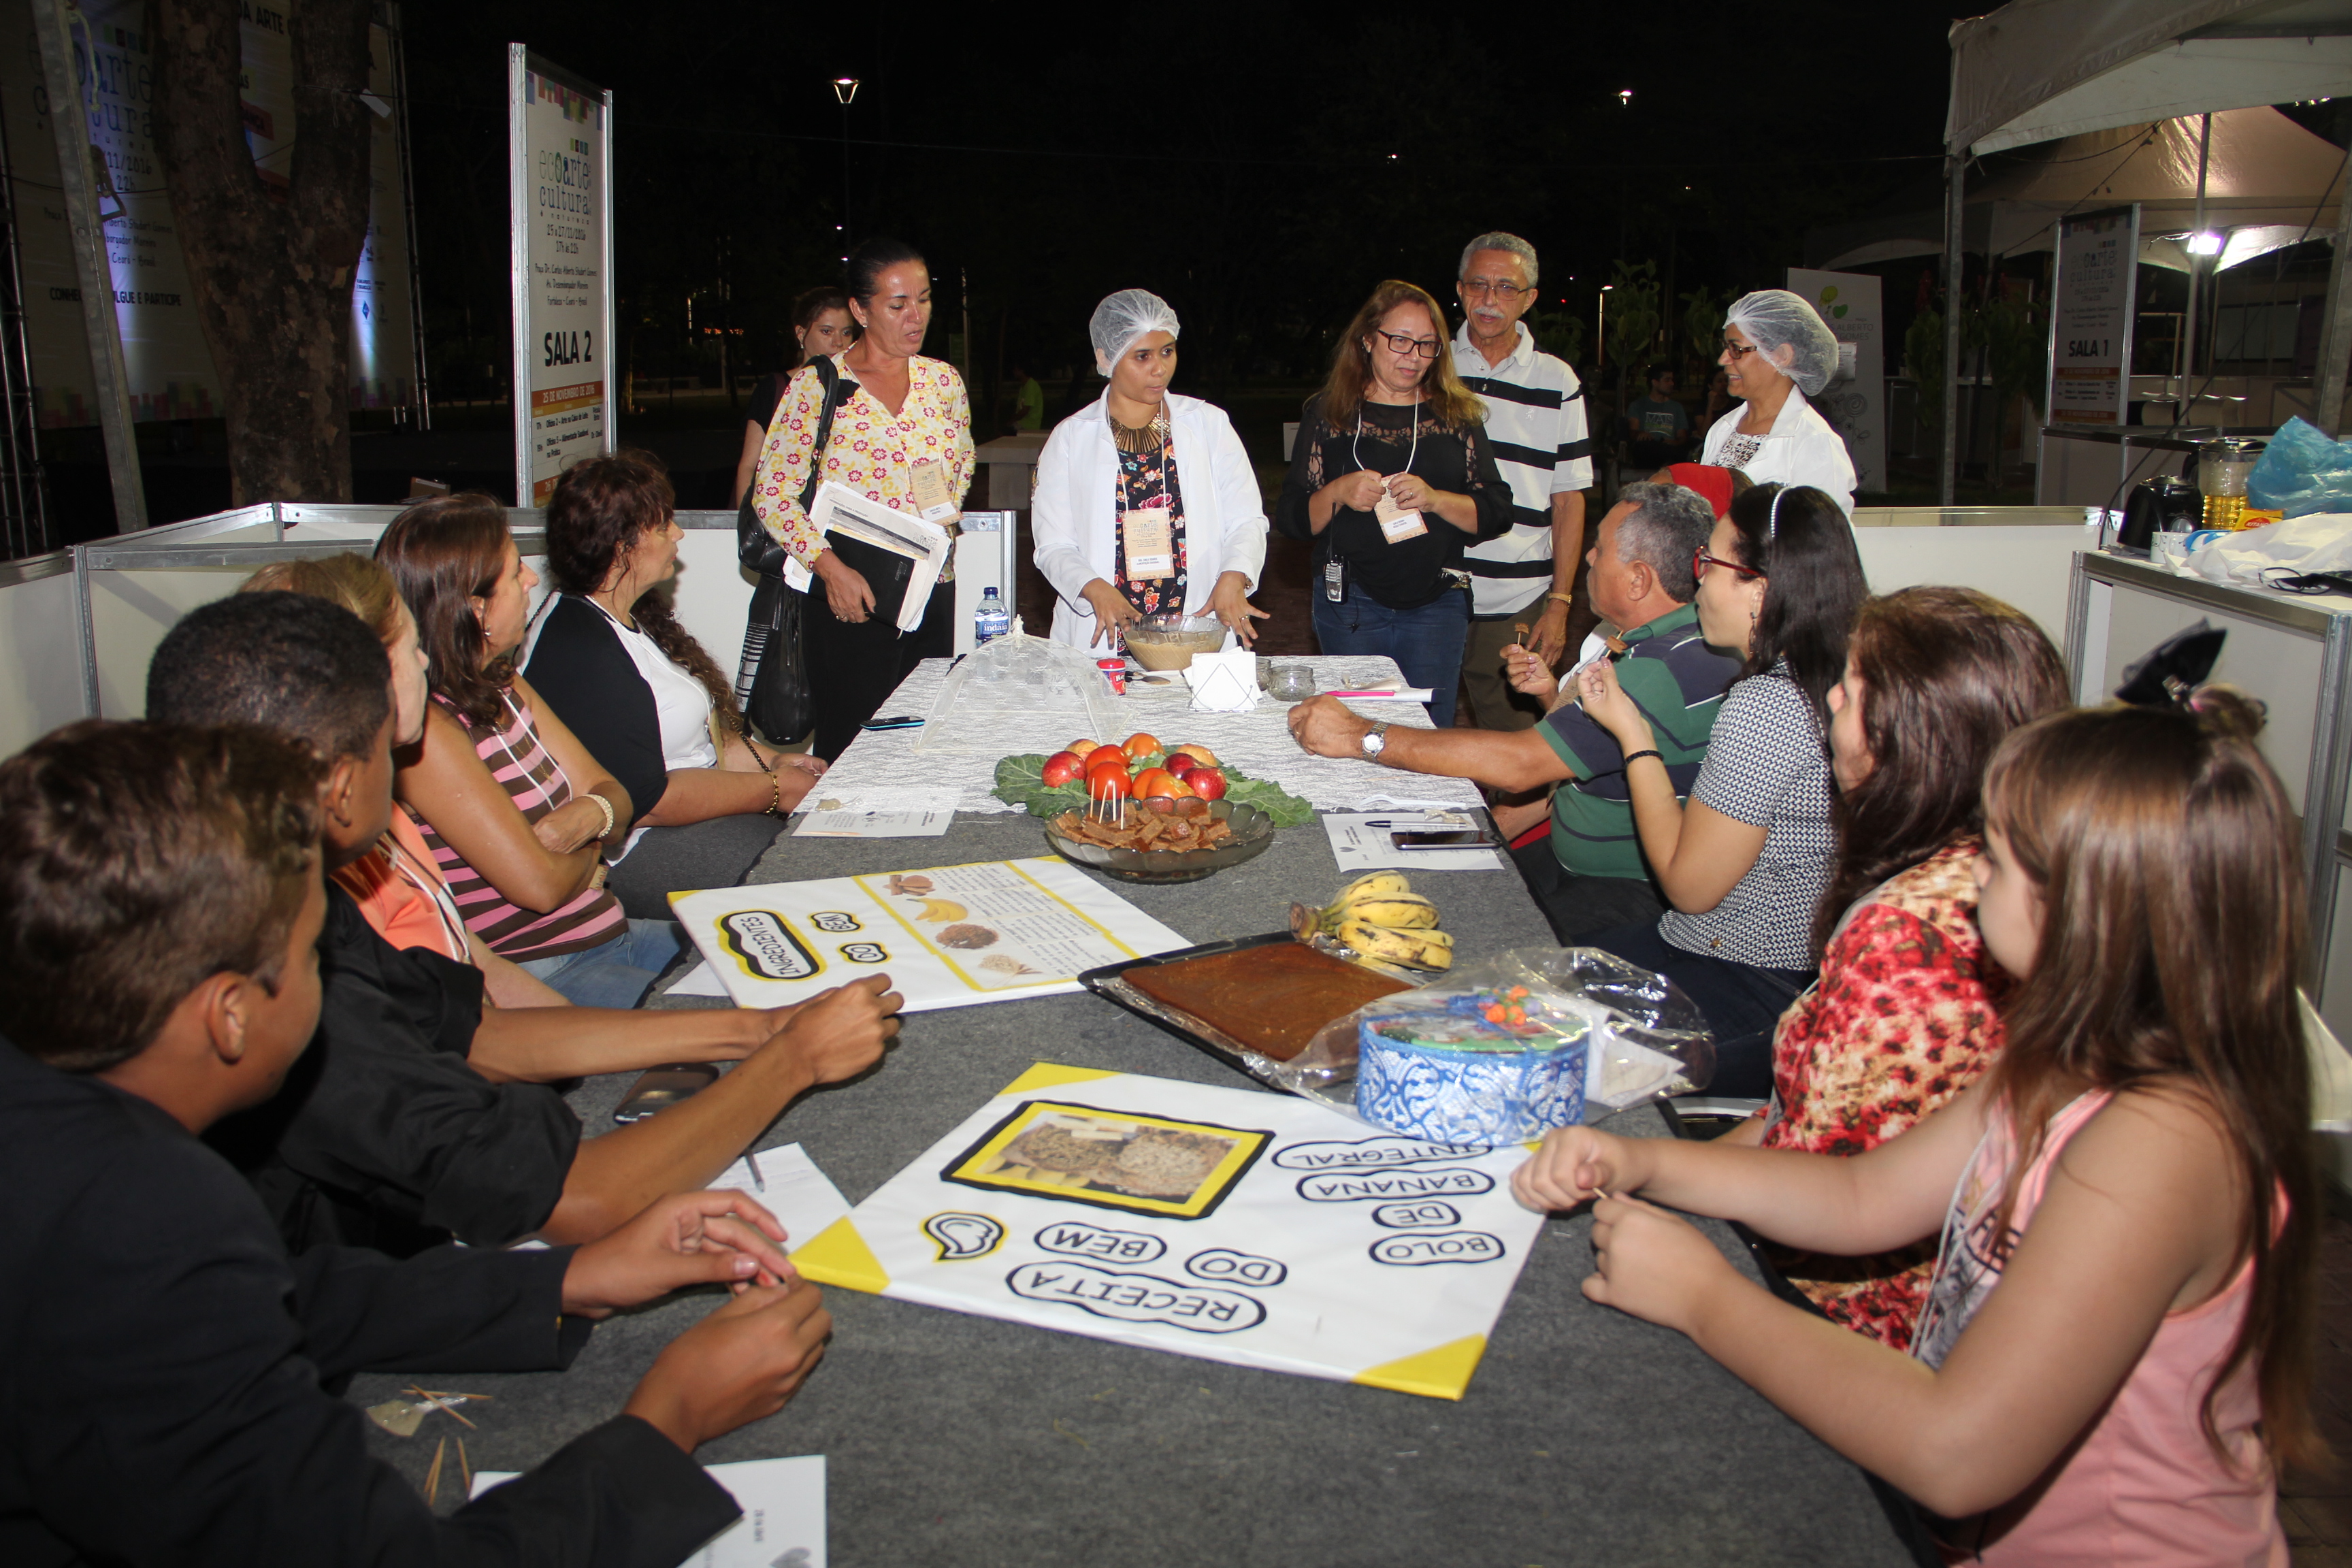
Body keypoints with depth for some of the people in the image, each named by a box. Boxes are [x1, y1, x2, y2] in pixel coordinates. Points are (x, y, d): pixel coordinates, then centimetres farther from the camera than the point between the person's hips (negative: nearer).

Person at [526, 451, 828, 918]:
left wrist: (769, 760, 5)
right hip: (638, 853, -11)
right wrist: (774, 789, -15)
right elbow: (644, 800, -22)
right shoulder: (579, 652, -21)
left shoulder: (628, 616, 14)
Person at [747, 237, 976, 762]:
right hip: (850, 592, -4)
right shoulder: (816, 385, -3)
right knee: (853, 747, -2)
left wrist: (943, 514, 7)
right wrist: (829, 566, -15)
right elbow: (773, 495, -4)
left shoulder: (943, 381, 9)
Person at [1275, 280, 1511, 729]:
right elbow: (1290, 519, 2)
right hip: (1348, 604, 0)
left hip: (1436, 606, 1)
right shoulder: (1329, 413, 4)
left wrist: (1434, 499, -16)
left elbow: (1497, 514, 1)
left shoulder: (1457, 415, 6)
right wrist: (1337, 494, -17)